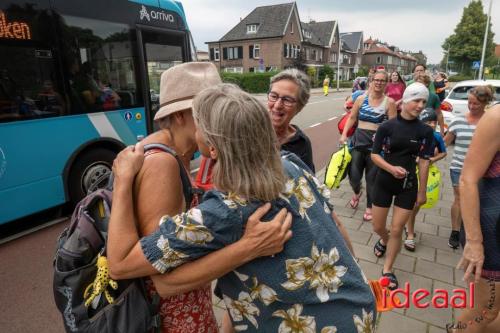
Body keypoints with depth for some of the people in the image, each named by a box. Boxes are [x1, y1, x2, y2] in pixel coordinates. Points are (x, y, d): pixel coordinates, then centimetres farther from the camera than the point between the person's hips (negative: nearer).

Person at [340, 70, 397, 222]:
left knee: (371, 178, 7)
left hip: (376, 144, -2)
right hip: (358, 141, 2)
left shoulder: (389, 102, -2)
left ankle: (370, 207, 25)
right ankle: (356, 193, 37)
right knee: (354, 175, 1)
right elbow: (352, 118, 10)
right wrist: (344, 134, 0)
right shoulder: (361, 99, 4)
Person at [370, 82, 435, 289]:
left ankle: (387, 270, 24)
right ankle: (384, 240, 49)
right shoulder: (386, 127, -9)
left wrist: (422, 191, 0)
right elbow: (374, 155, -5)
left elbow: (424, 162, -2)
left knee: (397, 230, 5)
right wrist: (391, 168, -23)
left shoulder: (425, 131, -5)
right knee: (377, 227, 11)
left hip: (408, 186, 0)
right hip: (384, 182, 0)